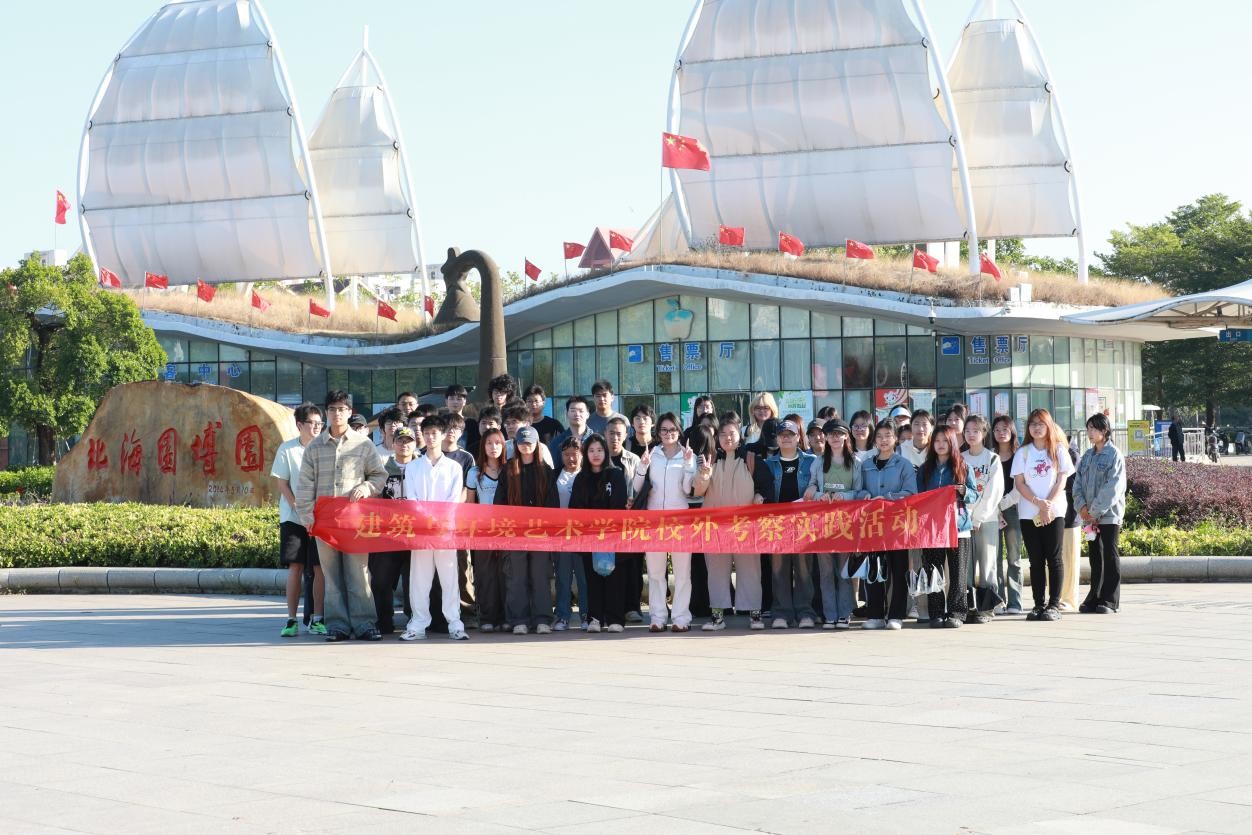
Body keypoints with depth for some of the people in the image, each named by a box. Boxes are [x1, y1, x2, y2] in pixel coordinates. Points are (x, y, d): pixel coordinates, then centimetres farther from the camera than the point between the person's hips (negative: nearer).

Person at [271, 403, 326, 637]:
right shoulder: (287, 449, 0)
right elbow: (282, 484, 0)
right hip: (293, 518, -1)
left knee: (320, 568, -1)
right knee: (295, 567, -3)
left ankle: (317, 619, 6)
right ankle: (291, 620, 2)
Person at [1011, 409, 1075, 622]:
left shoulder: (1058, 450, 6)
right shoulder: (1022, 453, 8)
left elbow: (1062, 480, 0)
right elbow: (1019, 483, 2)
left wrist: (1048, 505, -12)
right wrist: (1038, 502, -12)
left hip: (1054, 511, -1)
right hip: (1028, 513, 1)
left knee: (1054, 558, -3)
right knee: (1036, 560, 3)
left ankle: (1054, 605, -3)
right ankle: (1039, 605, 6)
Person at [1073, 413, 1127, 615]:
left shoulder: (1114, 455, -8)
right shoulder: (1087, 456, 13)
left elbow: (1113, 487, -15)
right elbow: (1078, 483, 11)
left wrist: (1095, 510, -17)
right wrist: (1082, 506, -6)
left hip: (1109, 514, -6)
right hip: (1090, 515, 6)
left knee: (1110, 556, -1)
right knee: (1095, 556, 10)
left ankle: (1110, 601, 2)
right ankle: (1094, 599, 15)